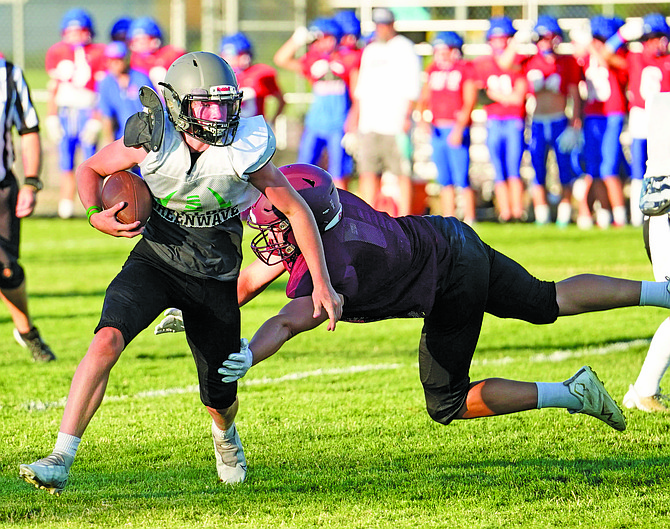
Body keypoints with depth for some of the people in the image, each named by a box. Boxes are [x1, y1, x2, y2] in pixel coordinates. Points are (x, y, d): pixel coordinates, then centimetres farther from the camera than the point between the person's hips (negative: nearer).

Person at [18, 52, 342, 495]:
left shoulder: (244, 151, -18)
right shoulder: (153, 141, -16)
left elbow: (297, 211, -6)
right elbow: (90, 170, 2)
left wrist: (323, 284, -8)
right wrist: (96, 216, -19)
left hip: (214, 276, 0)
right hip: (155, 260, 0)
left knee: (220, 398, 8)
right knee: (108, 339, -28)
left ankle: (225, 434, 50)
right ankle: (60, 461, -28)